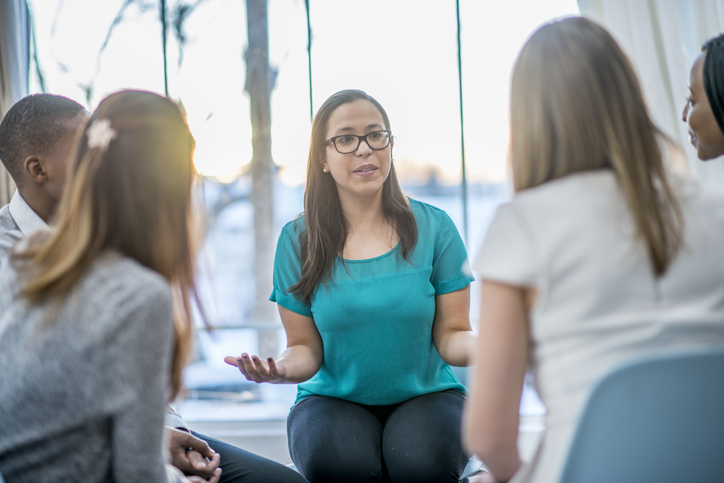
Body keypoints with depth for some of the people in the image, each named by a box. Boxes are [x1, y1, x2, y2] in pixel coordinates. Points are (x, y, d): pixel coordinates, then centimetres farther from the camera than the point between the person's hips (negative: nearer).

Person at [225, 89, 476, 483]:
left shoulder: (433, 227, -1)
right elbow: (307, 347, 2)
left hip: (426, 394, 0)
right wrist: (282, 369, -23)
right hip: (334, 401, 1)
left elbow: (451, 335, -1)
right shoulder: (298, 240, 0)